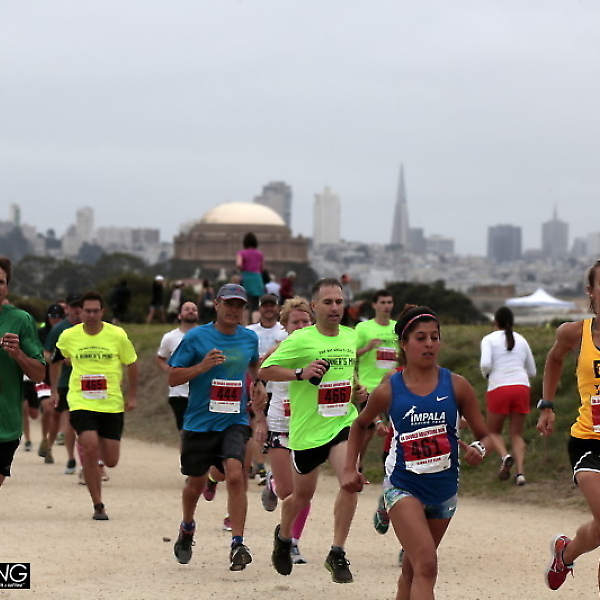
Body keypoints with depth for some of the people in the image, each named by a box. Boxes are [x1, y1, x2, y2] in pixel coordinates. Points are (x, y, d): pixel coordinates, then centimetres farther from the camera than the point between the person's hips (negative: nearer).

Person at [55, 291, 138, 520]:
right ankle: (98, 506, -9)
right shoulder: (68, 336, -2)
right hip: (81, 404, -1)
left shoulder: (117, 335, -4)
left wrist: (132, 396, 9)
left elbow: (132, 364, 9)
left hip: (112, 404, 1)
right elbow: (58, 358, 19)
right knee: (90, 448, -20)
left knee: (111, 461, 1)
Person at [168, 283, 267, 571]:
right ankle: (187, 528, 44)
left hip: (234, 421, 1)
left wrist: (257, 385, 10)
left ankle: (237, 545, -22)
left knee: (235, 474, -21)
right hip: (199, 423, -1)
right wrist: (202, 366, -19)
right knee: (196, 483, 13)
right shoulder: (196, 337, -6)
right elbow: (173, 377, -5)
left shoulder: (250, 338, 5)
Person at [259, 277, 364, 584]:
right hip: (307, 429, -3)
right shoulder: (300, 340, -10)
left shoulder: (352, 337, 7)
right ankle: (283, 536, 46)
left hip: (343, 423, 3)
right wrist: (301, 373, -24)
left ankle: (337, 555, -12)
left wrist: (357, 389, 13)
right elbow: (264, 370, -12)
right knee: (302, 495, 12)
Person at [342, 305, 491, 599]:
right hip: (403, 486, -3)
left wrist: (479, 449, -22)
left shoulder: (456, 386, -4)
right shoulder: (388, 390, -6)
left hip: (444, 487, 3)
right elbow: (360, 424, 15)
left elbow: (485, 436, 1)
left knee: (412, 569, 18)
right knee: (426, 565, -20)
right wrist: (350, 468, 7)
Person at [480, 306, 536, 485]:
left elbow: (485, 364, -11)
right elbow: (532, 371, 19)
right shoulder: (521, 340, 15)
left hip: (499, 389, -3)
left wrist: (486, 373, 10)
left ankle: (505, 456, -15)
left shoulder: (489, 339, 3)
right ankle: (520, 472, -7)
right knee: (517, 434, 11)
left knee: (493, 431, 14)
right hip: (521, 387, 3)